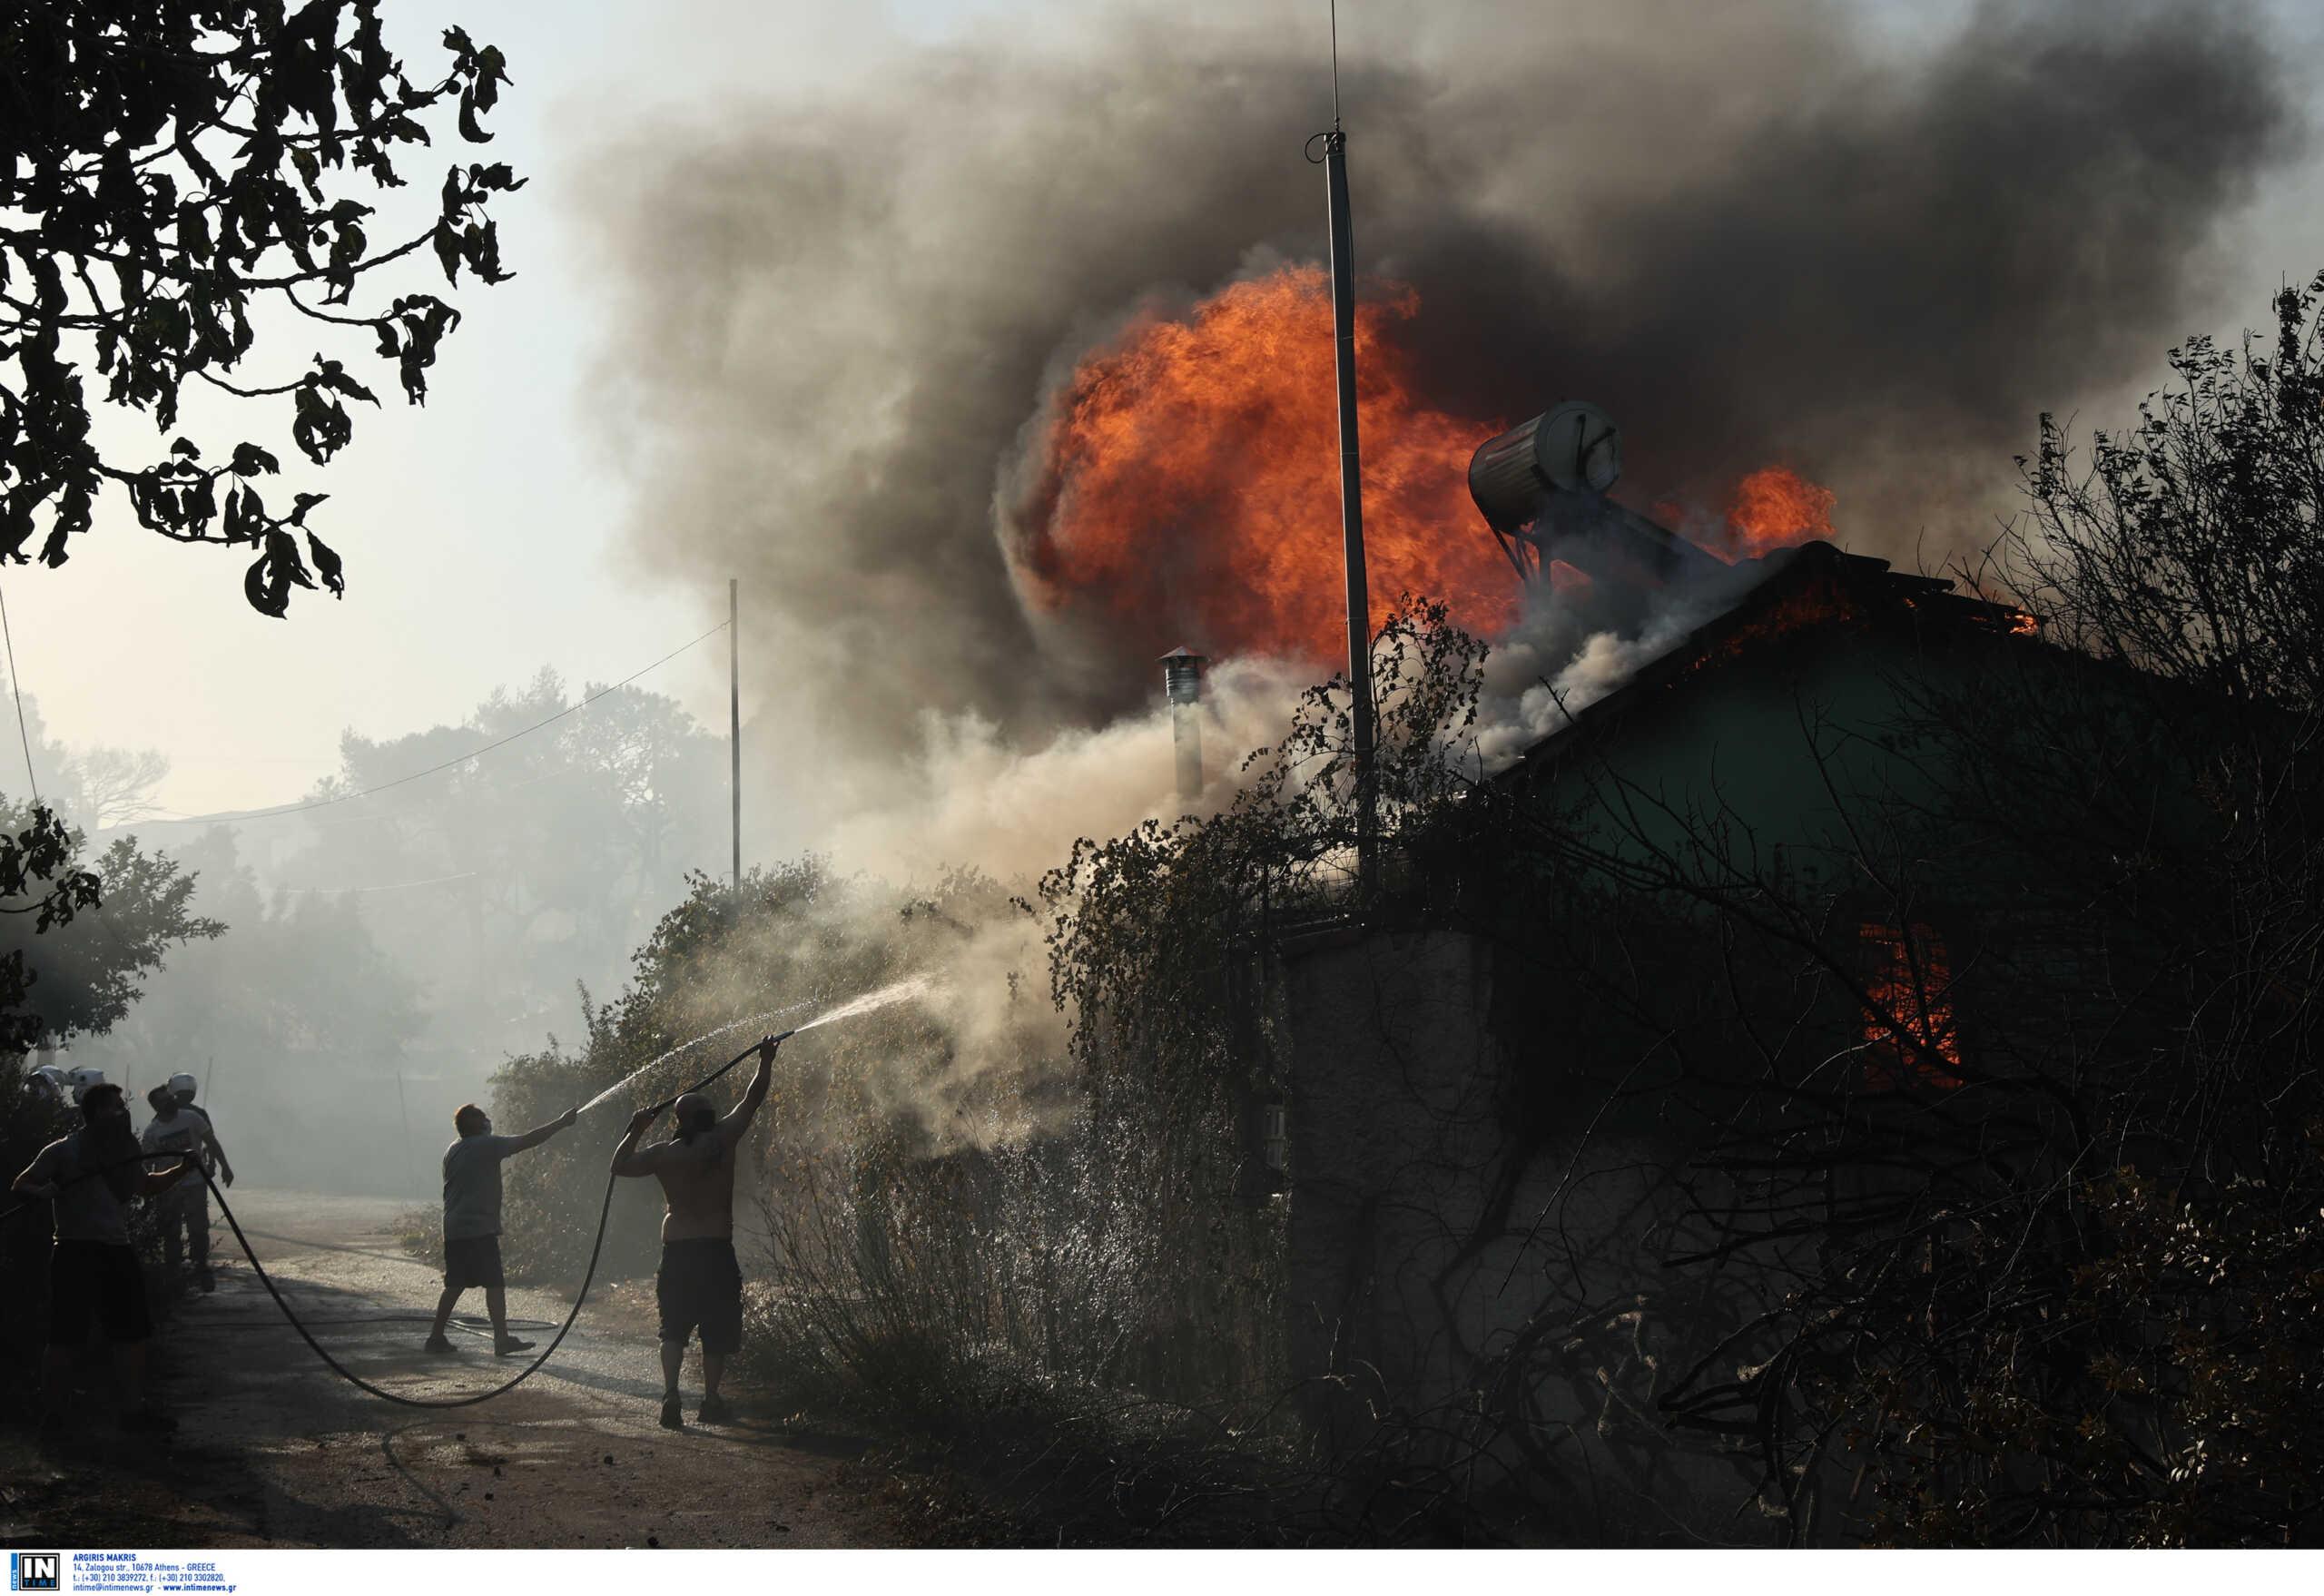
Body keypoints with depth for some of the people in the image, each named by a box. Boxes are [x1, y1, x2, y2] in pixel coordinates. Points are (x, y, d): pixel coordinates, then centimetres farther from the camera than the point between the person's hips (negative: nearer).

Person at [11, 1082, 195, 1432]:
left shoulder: (123, 1153, 15)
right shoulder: (62, 1152, -5)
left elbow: (148, 1186, 28)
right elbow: (21, 1184, -2)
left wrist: (181, 1169, 14)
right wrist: (42, 1191, -24)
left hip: (117, 1252, 7)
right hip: (75, 1252, -7)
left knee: (132, 1334, 5)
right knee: (65, 1339, -4)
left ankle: (134, 1408, 11)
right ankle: (51, 1411, 6)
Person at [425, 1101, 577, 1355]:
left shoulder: (452, 1151, 14)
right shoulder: (488, 1145, -9)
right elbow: (529, 1140, -8)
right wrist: (560, 1123, 0)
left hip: (453, 1229, 8)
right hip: (480, 1229, -8)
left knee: (454, 1285, 13)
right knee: (494, 1285, -6)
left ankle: (436, 1337, 14)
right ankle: (502, 1339, -9)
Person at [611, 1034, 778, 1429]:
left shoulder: (663, 1155, 2)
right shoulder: (722, 1141, -4)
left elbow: (620, 1165, 15)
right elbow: (752, 1100, 5)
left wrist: (635, 1131, 26)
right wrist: (766, 1061, 15)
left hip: (675, 1251, 2)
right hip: (716, 1250, -2)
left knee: (674, 1329, 8)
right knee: (717, 1330, 9)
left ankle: (670, 1393, -10)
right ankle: (711, 1400, 11)